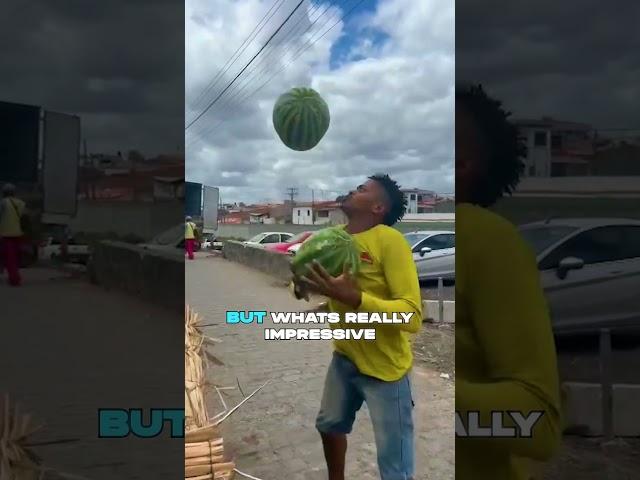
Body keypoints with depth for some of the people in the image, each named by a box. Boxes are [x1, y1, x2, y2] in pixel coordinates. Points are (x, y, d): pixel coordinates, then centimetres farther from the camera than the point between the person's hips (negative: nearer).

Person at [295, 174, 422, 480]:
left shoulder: (390, 240, -22)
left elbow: (413, 316, -27)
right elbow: (313, 280, 9)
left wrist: (353, 297, -38)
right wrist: (301, 284, -14)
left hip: (385, 366, -7)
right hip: (344, 357, 7)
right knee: (329, 425, 27)